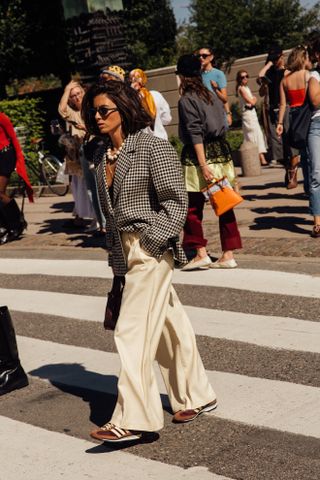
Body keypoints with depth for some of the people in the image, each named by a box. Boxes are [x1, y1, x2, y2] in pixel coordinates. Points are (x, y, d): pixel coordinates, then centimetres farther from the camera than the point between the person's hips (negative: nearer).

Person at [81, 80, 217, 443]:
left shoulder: (153, 148, -10)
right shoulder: (103, 157, 11)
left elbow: (176, 202, -12)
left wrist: (150, 241, -17)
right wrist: (115, 255, 16)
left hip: (151, 249, -8)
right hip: (126, 251, 8)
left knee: (132, 329, -11)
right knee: (168, 325, 15)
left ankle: (133, 418, -6)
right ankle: (197, 396, 28)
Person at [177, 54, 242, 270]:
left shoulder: (186, 100, -8)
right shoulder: (211, 95, 12)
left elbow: (195, 134, -14)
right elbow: (222, 124, 13)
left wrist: (203, 165, -18)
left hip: (198, 155, -7)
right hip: (221, 150, 7)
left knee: (193, 206, 2)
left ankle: (201, 253, 2)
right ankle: (228, 254, 8)